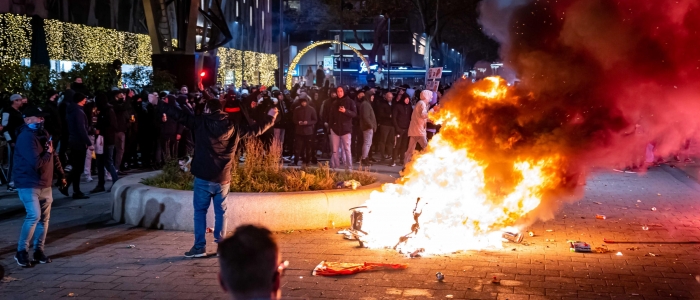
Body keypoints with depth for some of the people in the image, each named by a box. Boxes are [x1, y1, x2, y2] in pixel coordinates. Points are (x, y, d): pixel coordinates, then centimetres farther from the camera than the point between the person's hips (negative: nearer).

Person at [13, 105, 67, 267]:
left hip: (45, 183, 9)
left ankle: (39, 250, 19)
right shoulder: (26, 137, -20)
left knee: (44, 218, 9)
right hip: (28, 184, -9)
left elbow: (53, 156, 19)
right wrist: (48, 153, -9)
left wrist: (61, 175, 21)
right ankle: (21, 251, -4)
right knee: (34, 216, -16)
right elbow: (37, 163, -26)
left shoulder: (43, 134, 9)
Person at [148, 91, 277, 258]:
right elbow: (255, 129, 15)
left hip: (204, 177, -3)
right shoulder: (233, 127, 4)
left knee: (200, 211, 6)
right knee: (220, 211, 13)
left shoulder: (200, 123, -5)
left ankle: (200, 247, 4)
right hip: (223, 178, 3)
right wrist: (270, 118, 32)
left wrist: (157, 103, -1)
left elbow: (179, 115, -8)